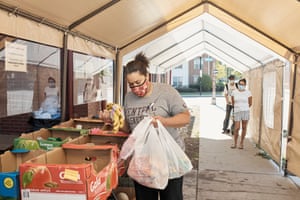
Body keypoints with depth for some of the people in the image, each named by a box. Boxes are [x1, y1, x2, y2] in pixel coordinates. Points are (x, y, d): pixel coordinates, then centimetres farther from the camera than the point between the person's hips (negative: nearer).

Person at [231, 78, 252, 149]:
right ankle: (235, 143, 14)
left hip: (245, 111, 0)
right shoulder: (234, 92, 3)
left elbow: (250, 103, 9)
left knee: (244, 128, 5)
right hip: (237, 112, 0)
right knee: (236, 128, -2)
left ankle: (241, 143, 17)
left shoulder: (248, 93, -1)